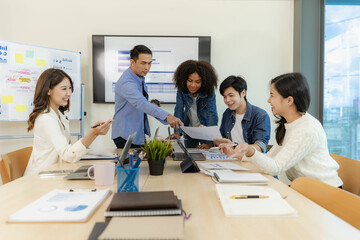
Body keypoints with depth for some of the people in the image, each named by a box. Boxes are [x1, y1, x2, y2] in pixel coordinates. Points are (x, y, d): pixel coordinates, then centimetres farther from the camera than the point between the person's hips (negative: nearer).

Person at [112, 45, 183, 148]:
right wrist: (167, 116, -51)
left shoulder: (140, 78, 6)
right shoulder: (126, 83, -24)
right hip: (126, 137, -8)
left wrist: (152, 105, -5)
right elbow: (141, 103, -40)